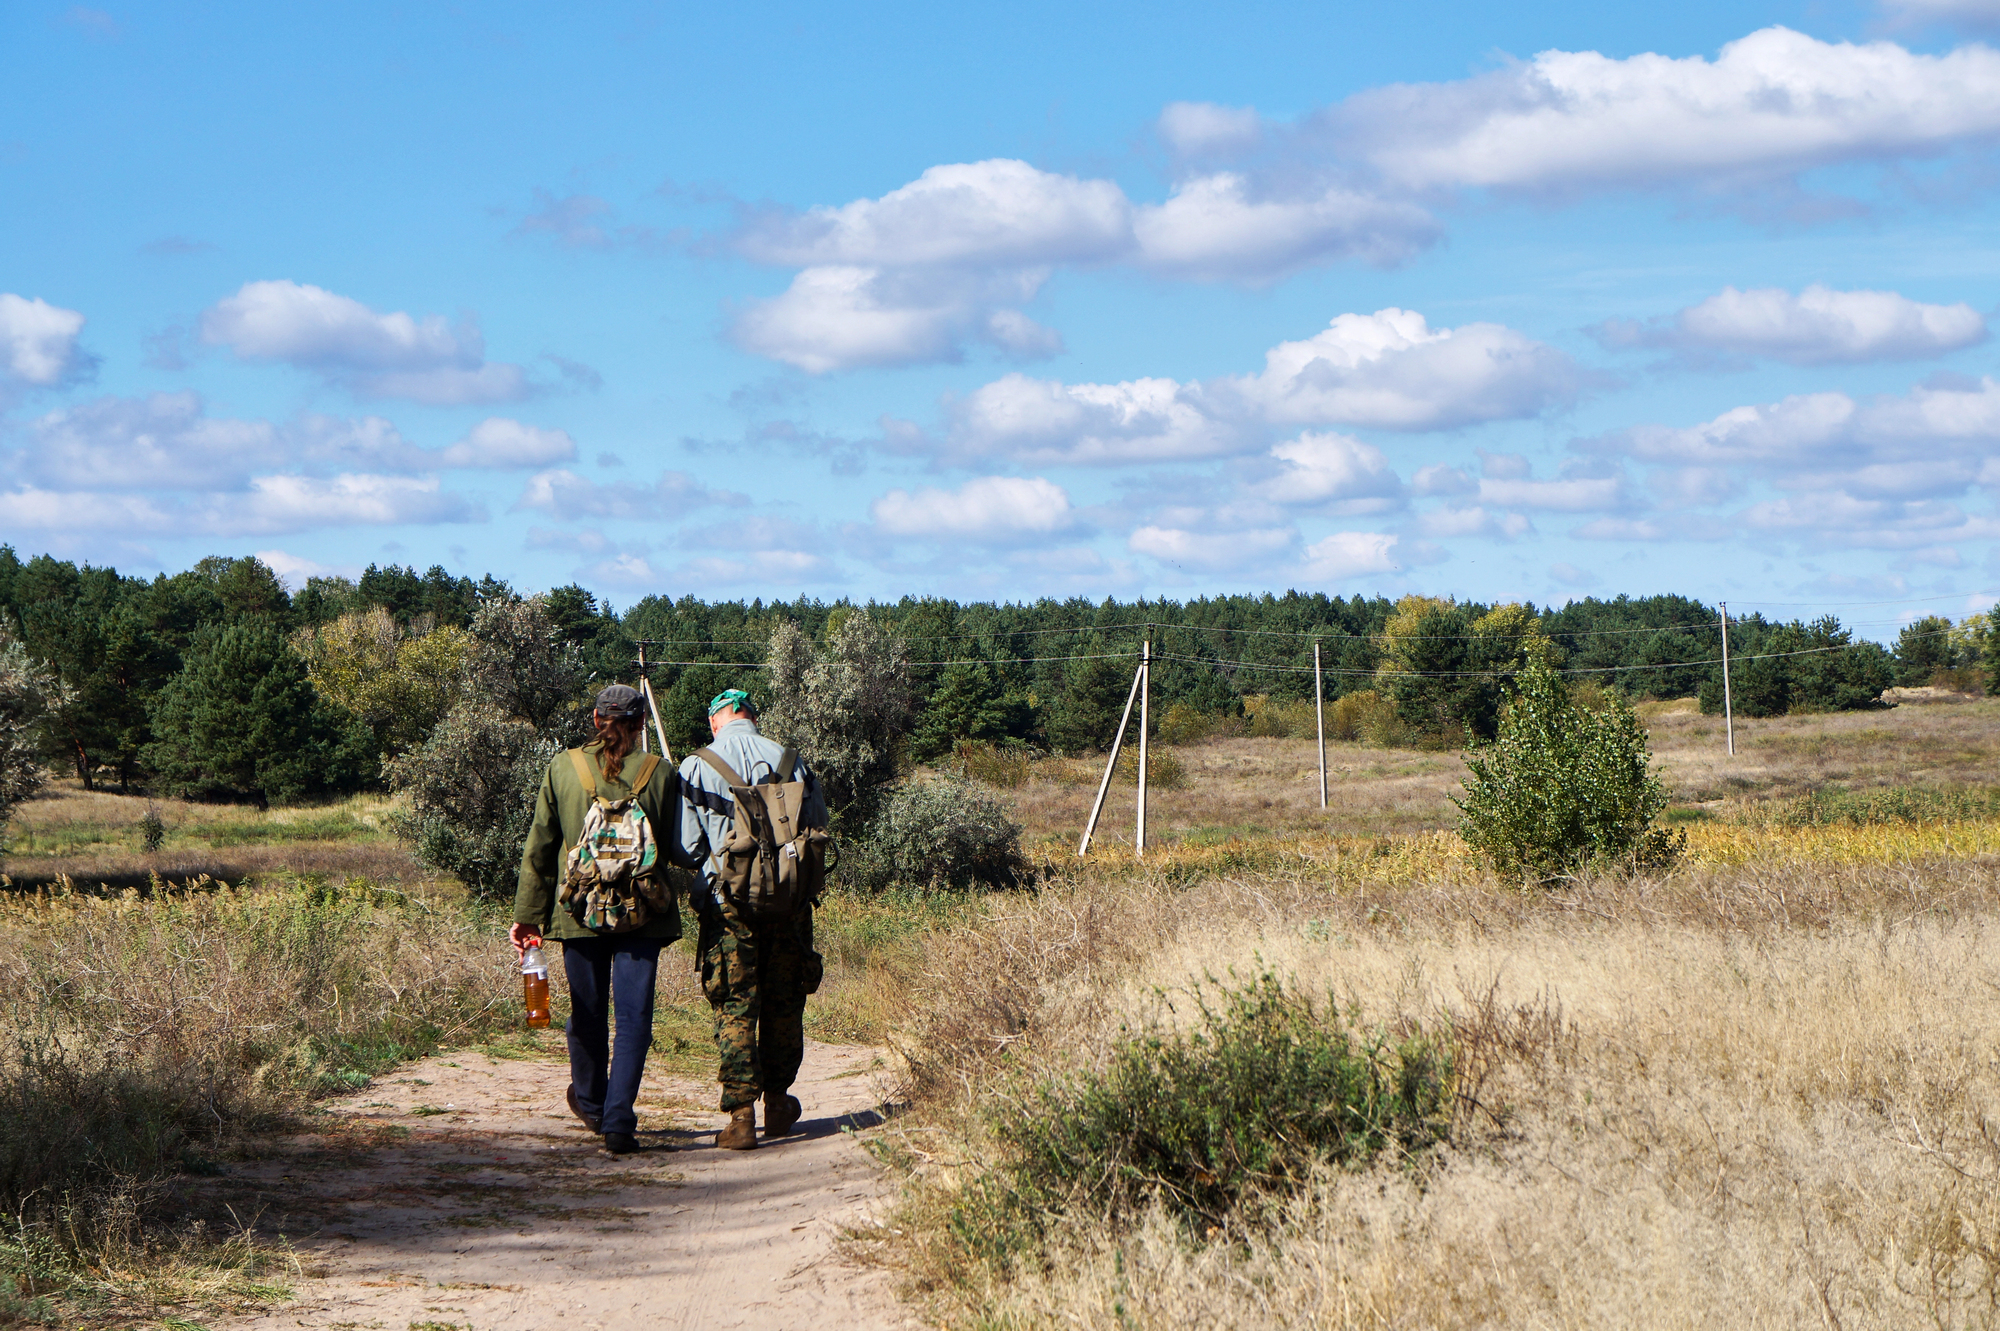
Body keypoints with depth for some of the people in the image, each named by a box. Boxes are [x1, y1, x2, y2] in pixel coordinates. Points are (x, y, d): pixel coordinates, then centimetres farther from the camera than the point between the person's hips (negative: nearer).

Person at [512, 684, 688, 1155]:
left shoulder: (562, 768, 1)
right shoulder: (659, 774, -2)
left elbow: (539, 848, 3)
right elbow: (676, 850, 1)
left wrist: (528, 915, 7)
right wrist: (671, 898, 19)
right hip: (642, 915, -2)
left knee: (589, 1014, 16)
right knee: (633, 1017, 0)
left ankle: (591, 1103, 37)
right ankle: (618, 1123, -9)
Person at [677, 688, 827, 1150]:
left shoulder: (696, 768, -4)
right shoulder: (788, 759, 2)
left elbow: (686, 846, -4)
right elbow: (818, 823, 7)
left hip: (728, 902, -2)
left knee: (735, 1008, 0)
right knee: (783, 1002, 15)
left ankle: (741, 1116, -7)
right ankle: (777, 1103, 25)